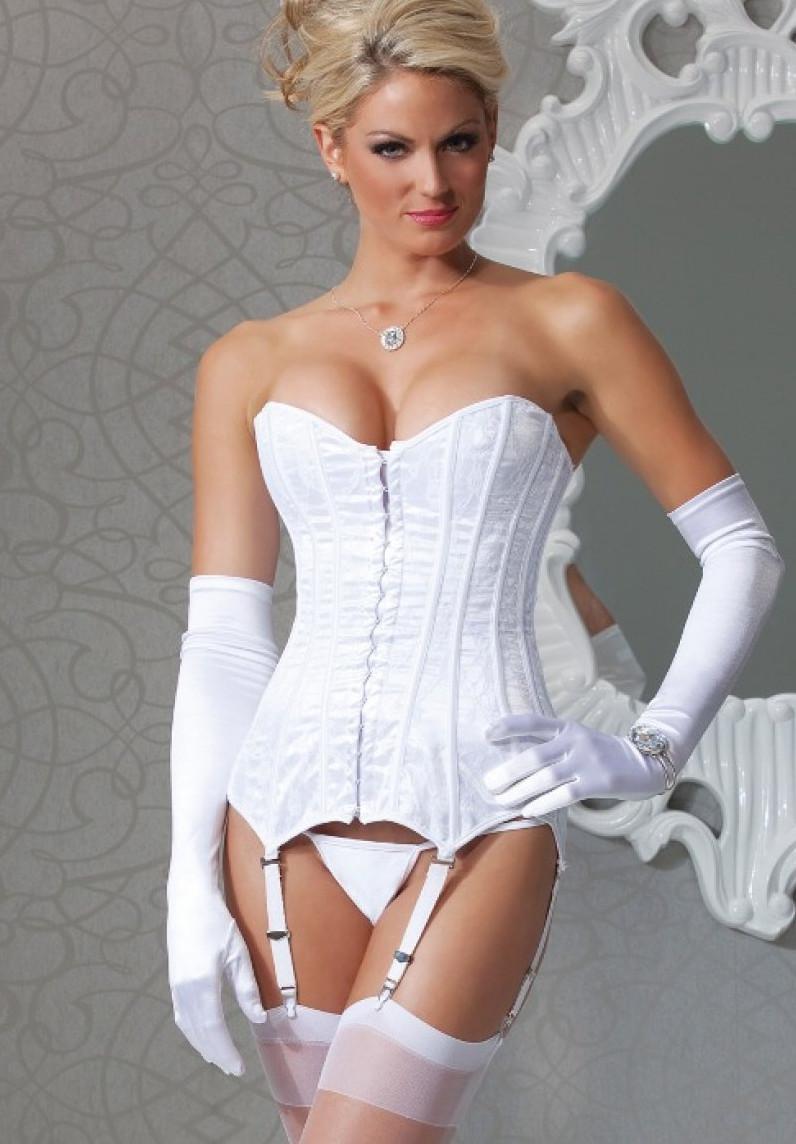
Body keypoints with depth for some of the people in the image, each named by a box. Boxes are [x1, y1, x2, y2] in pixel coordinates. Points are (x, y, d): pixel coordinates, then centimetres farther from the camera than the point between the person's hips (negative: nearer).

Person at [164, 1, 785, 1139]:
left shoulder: (567, 322, 4)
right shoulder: (250, 363, 11)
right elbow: (222, 637, 9)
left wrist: (653, 748, -3)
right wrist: (191, 882, 4)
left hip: (480, 822, -3)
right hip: (292, 816, 3)